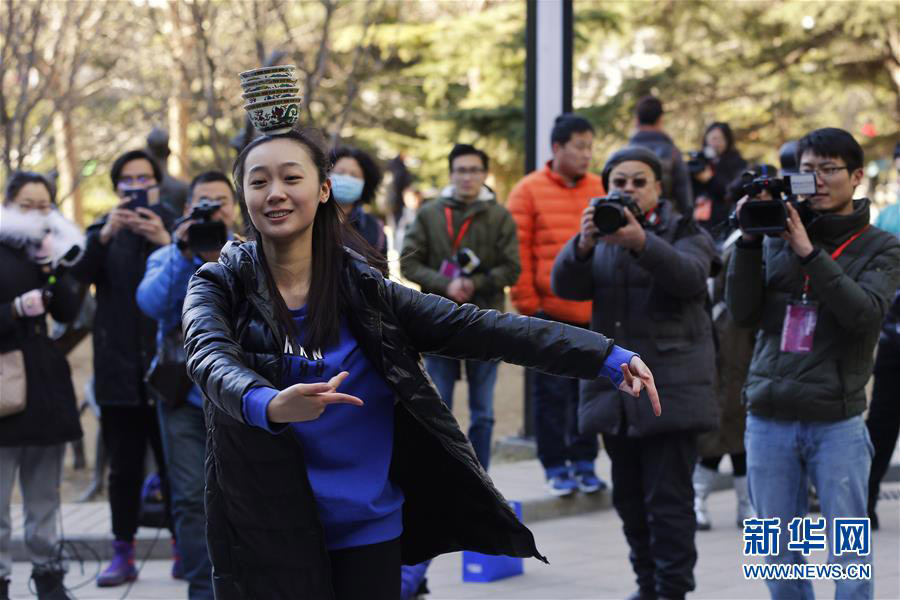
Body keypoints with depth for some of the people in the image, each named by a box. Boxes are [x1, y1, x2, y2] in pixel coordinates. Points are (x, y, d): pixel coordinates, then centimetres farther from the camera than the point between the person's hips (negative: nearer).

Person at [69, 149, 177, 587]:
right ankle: (122, 554, 9)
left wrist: (165, 242, -23)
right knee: (124, 467, 4)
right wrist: (105, 235, -23)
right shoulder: (104, 231, 11)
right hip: (120, 370, 2)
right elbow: (80, 274, -6)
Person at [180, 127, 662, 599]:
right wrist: (267, 405, -47)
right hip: (261, 541, -2)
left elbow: (479, 328, -6)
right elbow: (210, 358, -23)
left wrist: (607, 358, -16)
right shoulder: (221, 284, -3)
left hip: (366, 534, 2)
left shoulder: (364, 290, 0)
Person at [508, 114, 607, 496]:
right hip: (549, 312, -2)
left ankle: (584, 462, 19)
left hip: (593, 311, 3)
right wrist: (527, 302, -7)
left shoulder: (600, 190, 7)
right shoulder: (529, 191, -1)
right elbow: (518, 251, -3)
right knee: (551, 392, 4)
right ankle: (555, 466, 13)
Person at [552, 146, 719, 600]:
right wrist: (583, 244, -27)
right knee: (629, 498, 11)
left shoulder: (683, 233, 2)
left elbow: (690, 276, -20)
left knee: (668, 500, -8)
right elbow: (566, 285, -5)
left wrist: (641, 243, -37)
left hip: (669, 388, -4)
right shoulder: (599, 235, 12)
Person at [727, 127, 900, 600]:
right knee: (779, 552, 9)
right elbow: (744, 313, 0)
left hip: (837, 422, -3)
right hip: (768, 418, 3)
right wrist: (749, 241, -9)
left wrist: (809, 252, -19)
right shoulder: (777, 237, 10)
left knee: (848, 552, -2)